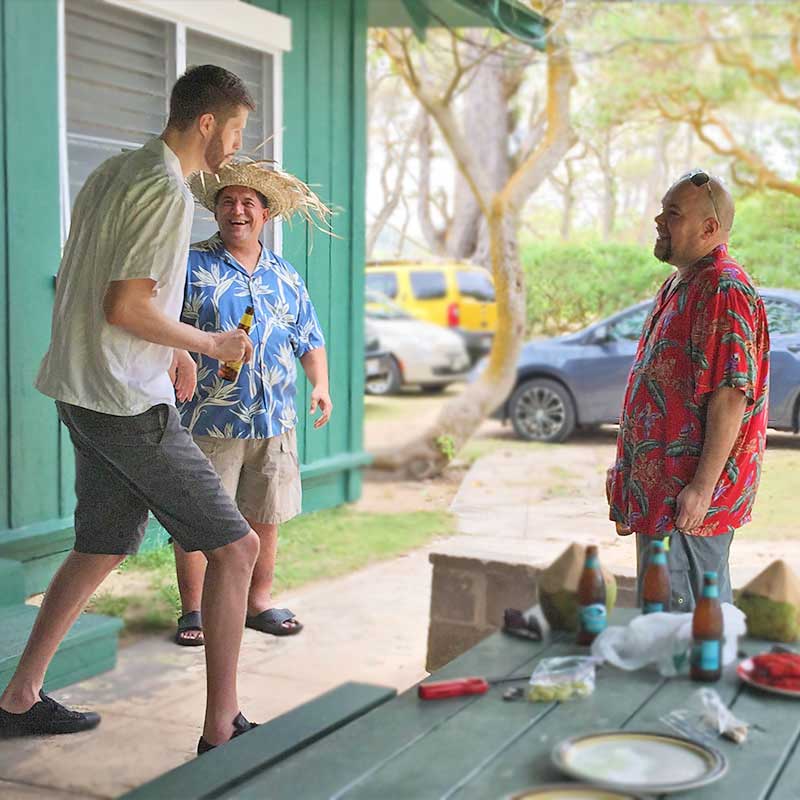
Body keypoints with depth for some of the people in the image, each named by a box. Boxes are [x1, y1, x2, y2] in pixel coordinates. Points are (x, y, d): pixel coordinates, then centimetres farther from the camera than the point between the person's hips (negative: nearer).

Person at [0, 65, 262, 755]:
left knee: (103, 548, 20)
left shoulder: (111, 173, 14)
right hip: (129, 406, -10)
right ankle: (221, 728, 0)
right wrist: (209, 344, -8)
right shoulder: (170, 192, -16)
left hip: (83, 394, 10)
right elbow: (122, 307, -22)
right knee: (235, 546, -5)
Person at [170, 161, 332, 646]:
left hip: (275, 423, 4)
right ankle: (194, 610, 13)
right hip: (209, 422, -4)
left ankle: (259, 601, 26)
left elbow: (309, 338, 19)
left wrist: (321, 385, 5)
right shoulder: (191, 266, -1)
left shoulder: (285, 276, 14)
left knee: (265, 516, 12)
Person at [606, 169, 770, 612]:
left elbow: (731, 396, -22)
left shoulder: (723, 291, -16)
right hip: (658, 489, 10)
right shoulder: (677, 285, 16)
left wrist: (702, 488, -25)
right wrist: (627, 474, 23)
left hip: (688, 497, -10)